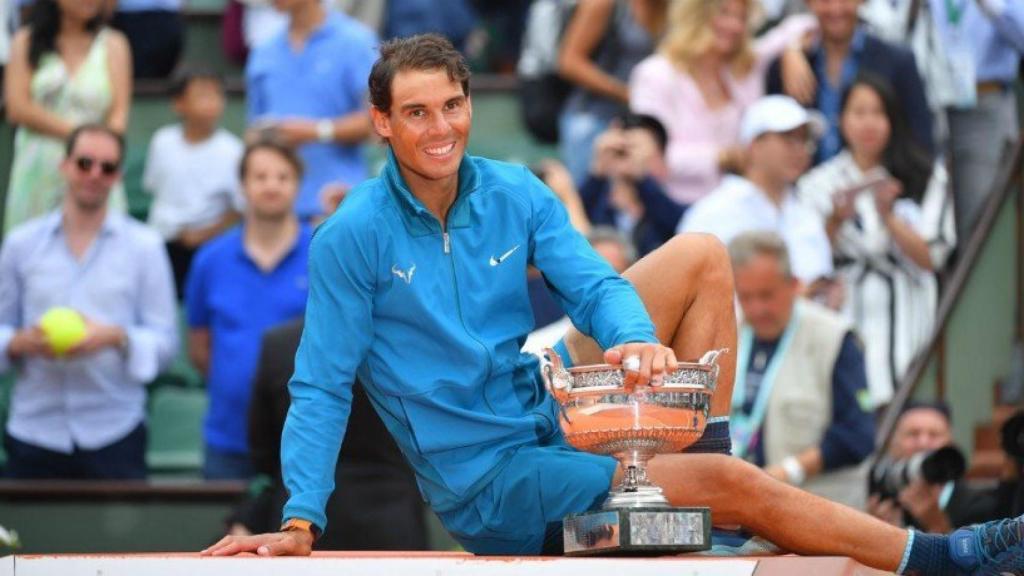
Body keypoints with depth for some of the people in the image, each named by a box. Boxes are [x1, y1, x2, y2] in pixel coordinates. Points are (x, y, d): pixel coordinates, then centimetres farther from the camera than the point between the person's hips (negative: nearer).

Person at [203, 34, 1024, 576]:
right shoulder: (350, 239, -16)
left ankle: (701, 456, -6)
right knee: (737, 487, -18)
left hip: (545, 404, 7)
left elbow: (593, 282, -10)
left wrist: (637, 339, -34)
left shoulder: (514, 194, 0)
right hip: (489, 485, -7)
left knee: (701, 256, 0)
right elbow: (321, 388, -15)